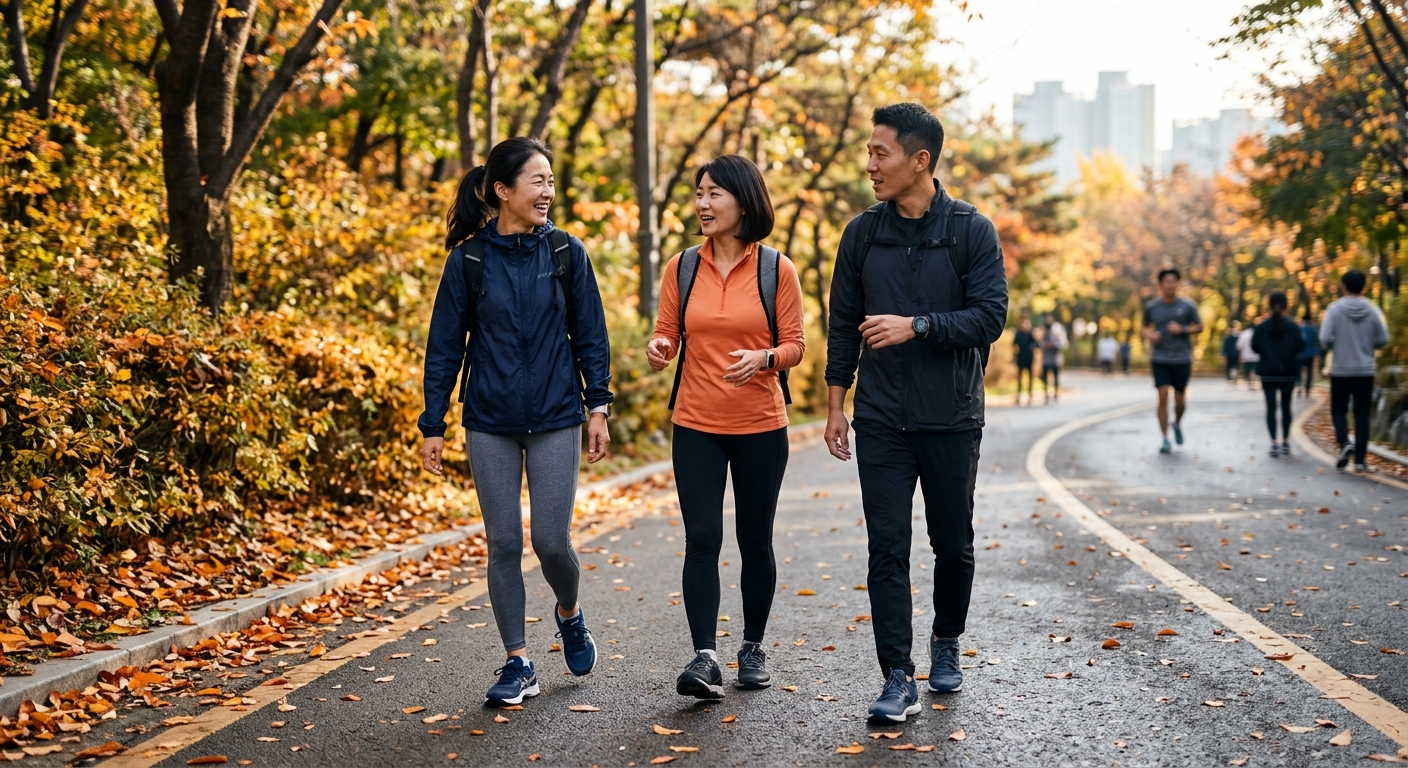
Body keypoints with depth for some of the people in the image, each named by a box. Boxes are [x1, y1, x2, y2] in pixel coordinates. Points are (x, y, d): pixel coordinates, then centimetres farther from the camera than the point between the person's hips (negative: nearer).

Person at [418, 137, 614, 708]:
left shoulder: (566, 253, 1)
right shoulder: (469, 259, -2)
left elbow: (590, 335, 5)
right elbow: (444, 346, 1)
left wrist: (597, 406, -1)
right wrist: (433, 426, -1)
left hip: (555, 421, 0)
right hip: (490, 424, 0)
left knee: (552, 541, -3)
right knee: (503, 544, 3)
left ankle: (569, 613, 30)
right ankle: (518, 664, 15)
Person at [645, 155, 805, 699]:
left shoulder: (777, 269, -3)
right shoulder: (681, 268, 3)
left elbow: (794, 344, -1)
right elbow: (667, 334, 6)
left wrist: (764, 358, -22)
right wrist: (658, 349, -17)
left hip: (760, 427, -1)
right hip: (696, 427, 1)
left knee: (755, 541, 10)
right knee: (702, 540, -8)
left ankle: (753, 648, 26)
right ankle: (704, 658, -9)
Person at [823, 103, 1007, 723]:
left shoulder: (971, 230, -4)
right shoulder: (863, 233, 4)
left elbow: (991, 317, -11)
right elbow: (842, 324, 9)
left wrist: (916, 326, -22)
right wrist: (835, 403, 6)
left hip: (952, 418, -1)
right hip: (881, 420, 1)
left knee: (953, 545, 11)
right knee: (887, 550, -3)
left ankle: (946, 645, 35)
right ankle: (899, 679, 1)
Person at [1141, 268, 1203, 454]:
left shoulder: (1187, 306, -1)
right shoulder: (1151, 306, 2)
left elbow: (1199, 327, 6)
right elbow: (1145, 327, 16)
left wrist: (1182, 329, -11)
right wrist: (1149, 335, -7)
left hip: (1182, 360, 0)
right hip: (1160, 360, 0)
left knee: (1180, 400, 5)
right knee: (1163, 397, -9)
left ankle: (1177, 424, 37)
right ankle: (1165, 440, -3)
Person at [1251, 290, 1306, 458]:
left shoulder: (1261, 327, -3)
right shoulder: (1292, 326, -5)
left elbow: (1254, 348, -2)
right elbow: (1300, 347, -10)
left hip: (1268, 373, -1)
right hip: (1288, 373, 1)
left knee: (1271, 407, 0)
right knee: (1286, 406, 14)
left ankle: (1274, 443, -9)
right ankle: (1285, 441, 15)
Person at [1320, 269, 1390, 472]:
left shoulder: (1335, 309, -10)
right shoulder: (1373, 310, -2)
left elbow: (1325, 339, -15)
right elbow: (1382, 339, 0)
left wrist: (1330, 348, 7)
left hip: (1340, 371, -2)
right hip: (1365, 371, 2)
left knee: (1338, 410, 11)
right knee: (1362, 415, 6)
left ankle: (1344, 443, -13)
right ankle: (1360, 459, 5)